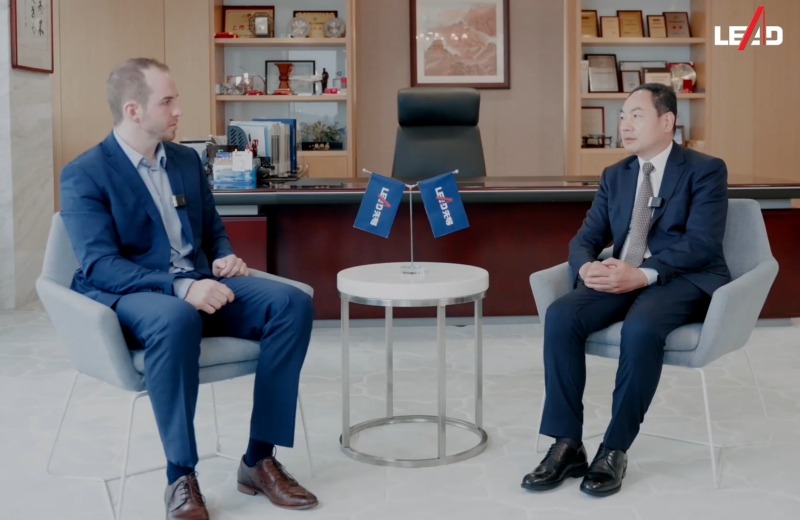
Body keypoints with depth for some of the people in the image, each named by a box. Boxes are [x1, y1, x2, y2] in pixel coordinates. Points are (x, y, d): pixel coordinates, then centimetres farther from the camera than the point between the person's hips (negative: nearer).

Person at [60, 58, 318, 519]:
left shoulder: (187, 160, 13)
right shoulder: (84, 175, -7)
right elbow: (100, 266, -18)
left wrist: (225, 259, -2)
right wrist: (180, 287, -31)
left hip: (199, 285, 6)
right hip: (129, 296, -6)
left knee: (293, 303, -20)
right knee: (176, 320, -42)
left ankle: (260, 459, -13)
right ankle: (181, 476, -25)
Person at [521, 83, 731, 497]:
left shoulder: (706, 170, -1)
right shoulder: (614, 176, 17)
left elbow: (701, 244, -13)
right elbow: (585, 239, 10)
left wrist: (644, 274, -27)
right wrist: (587, 267, -15)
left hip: (684, 280, -5)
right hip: (625, 277, 5)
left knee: (640, 327, -38)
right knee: (561, 316, -24)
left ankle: (615, 450, -22)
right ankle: (567, 445, -18)